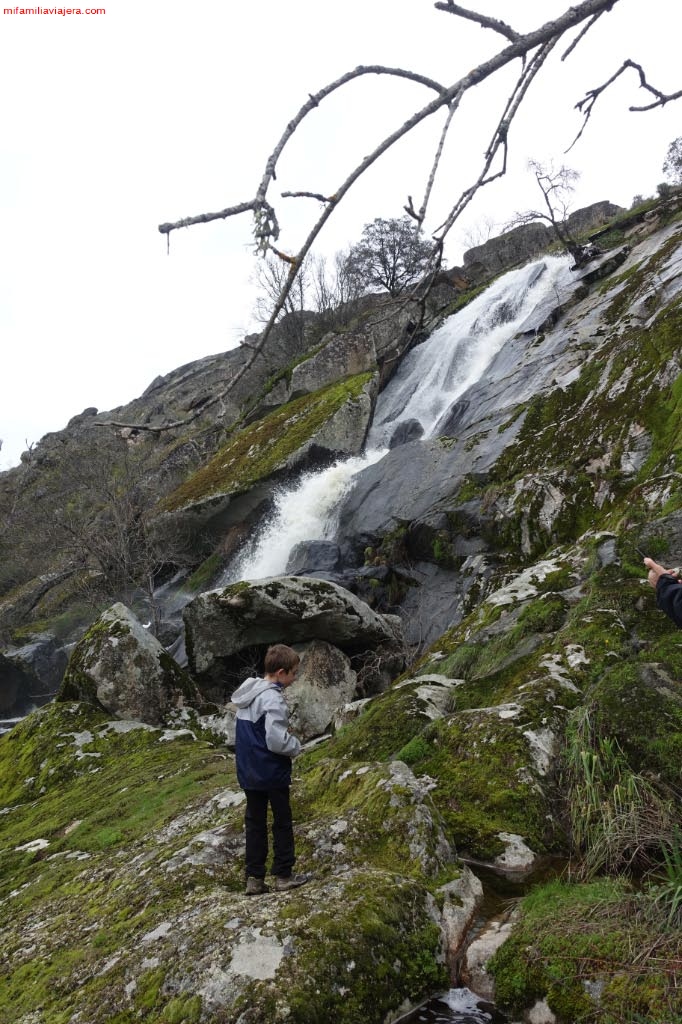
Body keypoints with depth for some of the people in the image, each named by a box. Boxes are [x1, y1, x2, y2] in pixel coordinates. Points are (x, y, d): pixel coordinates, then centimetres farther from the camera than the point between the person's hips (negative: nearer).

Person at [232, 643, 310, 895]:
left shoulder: (247, 694, 5)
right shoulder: (272, 699, -23)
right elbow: (277, 741, -28)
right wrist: (295, 745, -8)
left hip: (248, 772, 7)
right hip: (272, 773, -7)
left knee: (255, 823, 14)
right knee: (282, 823, 9)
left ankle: (254, 879, 19)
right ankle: (283, 876, 18)